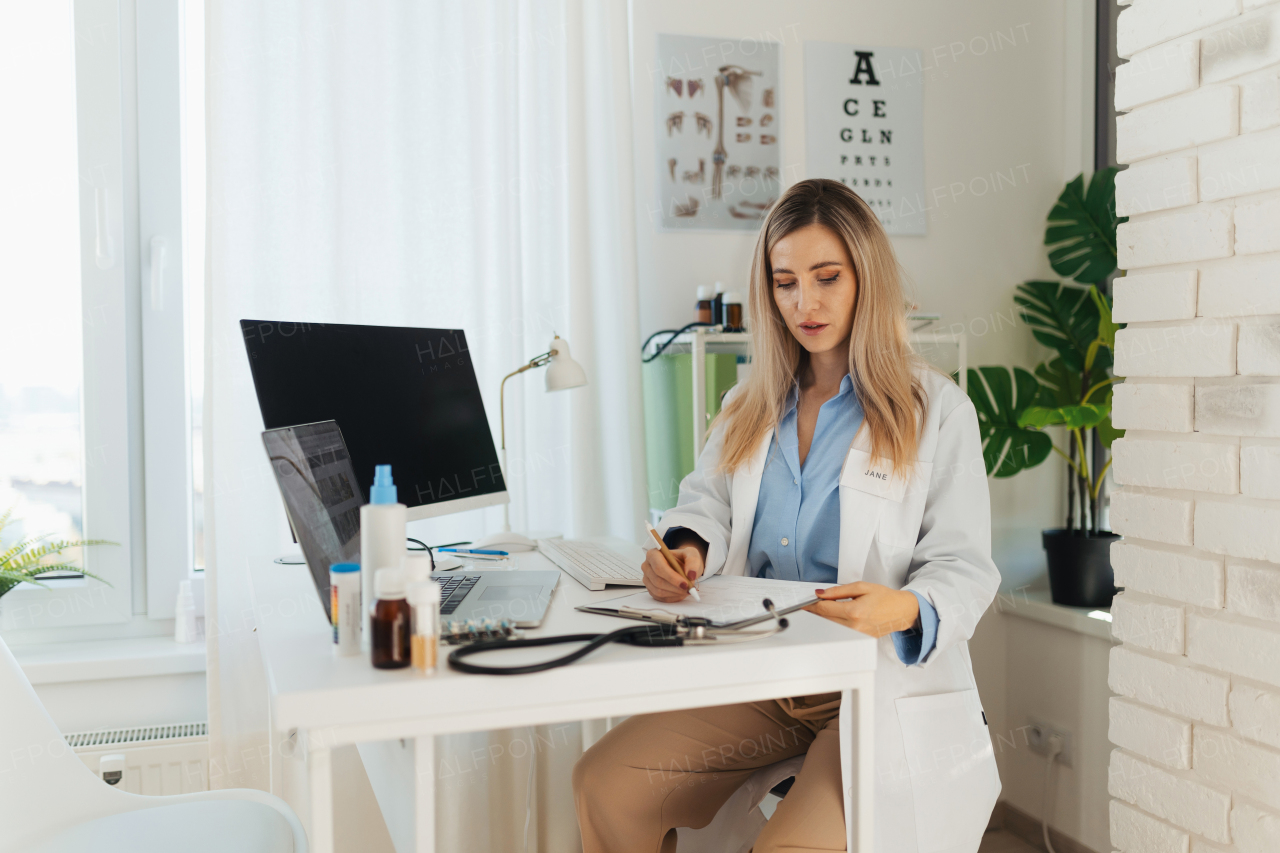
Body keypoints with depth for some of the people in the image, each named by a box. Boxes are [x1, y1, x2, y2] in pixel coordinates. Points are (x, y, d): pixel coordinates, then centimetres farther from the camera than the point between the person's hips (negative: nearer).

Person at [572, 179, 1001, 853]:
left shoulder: (937, 410, 0)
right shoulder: (750, 407, 16)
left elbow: (965, 567, -5)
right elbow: (708, 501, 15)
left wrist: (906, 609, -28)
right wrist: (687, 548, -9)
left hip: (885, 690, -4)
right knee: (604, 784, -13)